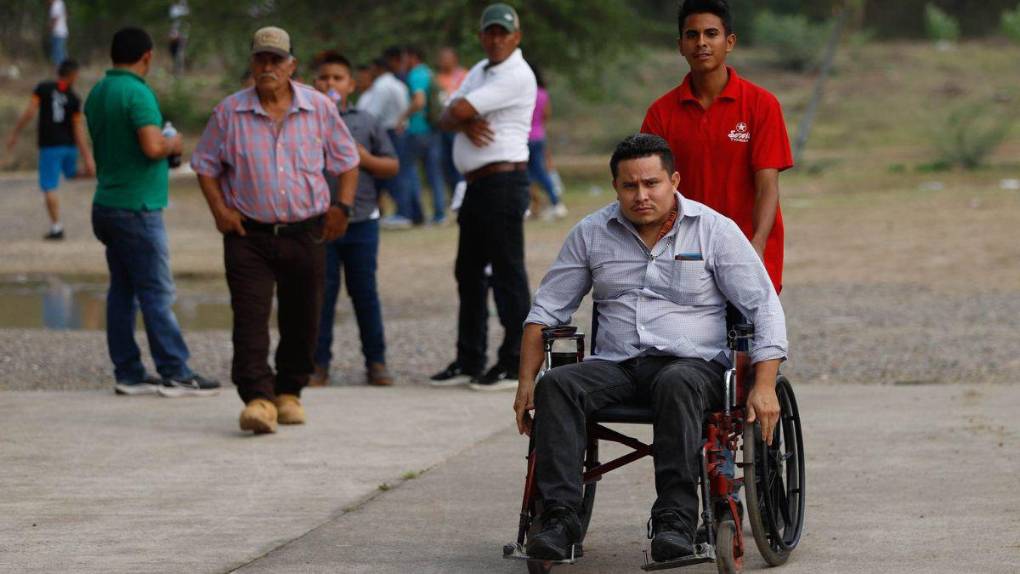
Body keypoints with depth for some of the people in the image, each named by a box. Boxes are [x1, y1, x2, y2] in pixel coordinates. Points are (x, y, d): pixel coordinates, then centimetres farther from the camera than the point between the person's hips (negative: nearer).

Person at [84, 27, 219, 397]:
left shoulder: (97, 94, 12)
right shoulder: (137, 93, -16)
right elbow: (153, 146, -27)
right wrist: (173, 145, -6)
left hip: (106, 205, 9)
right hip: (136, 208, -9)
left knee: (122, 290, 9)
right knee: (157, 293, -6)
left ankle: (128, 374, 10)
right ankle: (175, 374, -4)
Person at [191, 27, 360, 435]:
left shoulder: (319, 108, 3)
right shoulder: (229, 112, 0)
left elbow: (346, 160, 12)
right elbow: (205, 164, 10)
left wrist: (342, 206, 1)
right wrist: (219, 209, -2)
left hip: (306, 232, 1)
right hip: (249, 233, -1)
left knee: (301, 320, 7)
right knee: (250, 317, -14)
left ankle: (289, 392, 24)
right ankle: (258, 399, -19)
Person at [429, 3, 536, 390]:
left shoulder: (517, 76, -13)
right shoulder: (479, 72, 18)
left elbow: (458, 110, -19)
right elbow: (447, 119, 10)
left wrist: (460, 111, 4)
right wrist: (465, 123, -12)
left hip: (503, 181, -10)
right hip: (476, 184, 10)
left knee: (507, 272, -7)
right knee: (468, 272, 13)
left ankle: (514, 363, -5)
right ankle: (469, 361, 21)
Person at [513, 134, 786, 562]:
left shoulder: (714, 230, 3)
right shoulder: (590, 234, 11)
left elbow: (764, 308, 0)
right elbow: (546, 310, 16)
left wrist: (764, 386, -12)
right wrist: (526, 381, 4)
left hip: (693, 363, -3)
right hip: (615, 366, 3)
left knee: (676, 385, -39)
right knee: (555, 386, -27)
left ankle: (676, 519, -40)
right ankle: (558, 518, -34)